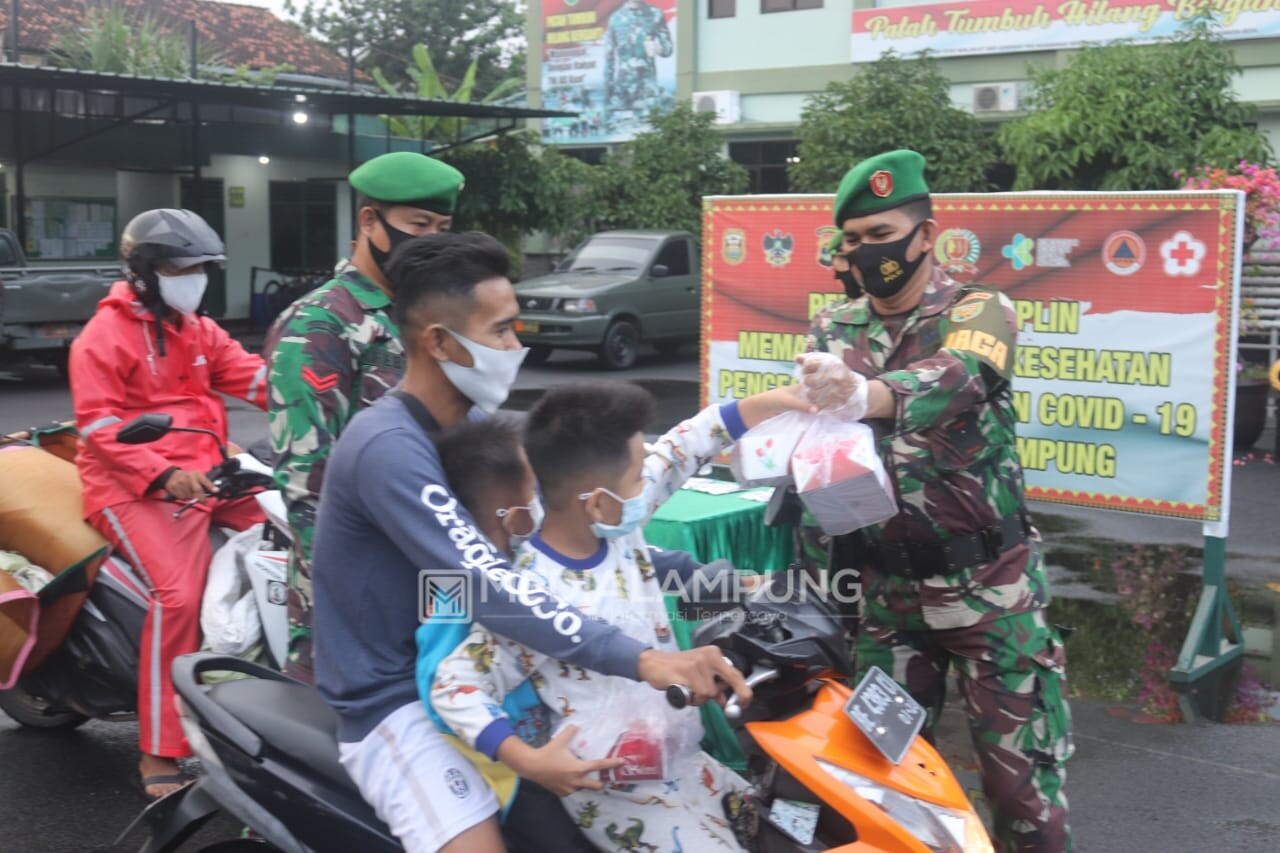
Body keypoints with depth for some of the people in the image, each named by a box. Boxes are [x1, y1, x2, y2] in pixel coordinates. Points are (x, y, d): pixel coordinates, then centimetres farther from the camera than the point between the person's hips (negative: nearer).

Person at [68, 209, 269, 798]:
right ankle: (159, 755, -20)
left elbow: (255, 377, 5)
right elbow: (100, 429, -13)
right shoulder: (104, 336, -4)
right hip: (133, 488, -8)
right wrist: (162, 474, -26)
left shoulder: (199, 331, 19)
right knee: (178, 594, -27)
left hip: (205, 475, 8)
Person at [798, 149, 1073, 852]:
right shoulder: (832, 332, 7)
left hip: (986, 584, -4)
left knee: (1021, 768, 2)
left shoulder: (978, 311, -8)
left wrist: (867, 394, -51)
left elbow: (958, 375, -31)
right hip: (885, 586, 4)